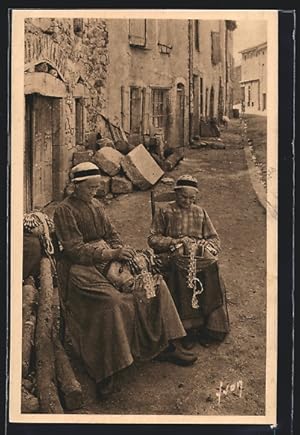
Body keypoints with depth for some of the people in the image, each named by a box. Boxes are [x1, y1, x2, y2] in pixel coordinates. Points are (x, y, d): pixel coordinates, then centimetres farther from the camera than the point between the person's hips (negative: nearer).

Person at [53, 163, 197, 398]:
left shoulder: (97, 205, 15)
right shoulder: (64, 211, -8)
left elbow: (112, 234, 16)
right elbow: (74, 249, -16)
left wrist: (121, 251, -7)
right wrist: (111, 253, -22)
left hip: (107, 260, 7)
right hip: (81, 266, -7)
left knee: (154, 282, -6)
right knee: (111, 300, -33)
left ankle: (168, 345, 0)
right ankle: (103, 372, -23)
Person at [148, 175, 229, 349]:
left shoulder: (201, 213, 20)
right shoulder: (164, 212, 11)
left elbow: (215, 238, 17)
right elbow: (153, 239, 4)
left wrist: (205, 246, -5)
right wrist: (176, 242, -9)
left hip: (199, 256, 3)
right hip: (173, 256, -2)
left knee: (210, 267, -27)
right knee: (180, 270, -33)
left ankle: (210, 327, -16)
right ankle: (188, 328, -23)